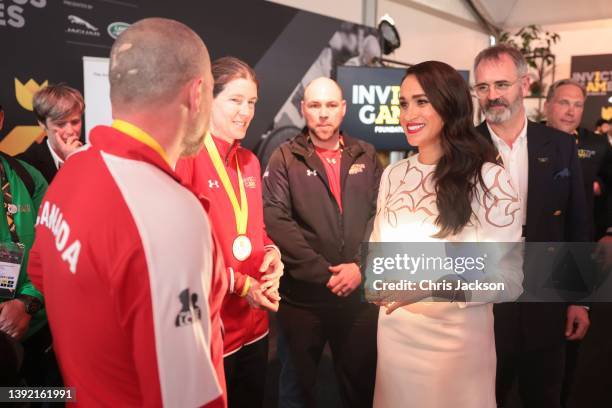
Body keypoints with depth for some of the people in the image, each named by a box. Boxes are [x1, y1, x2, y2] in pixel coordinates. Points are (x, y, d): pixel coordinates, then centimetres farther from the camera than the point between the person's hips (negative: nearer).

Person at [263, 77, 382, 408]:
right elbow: (276, 220, -11)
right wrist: (322, 273, -15)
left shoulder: (366, 156, 7)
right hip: (302, 295, -2)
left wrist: (361, 265, -10)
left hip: (360, 293, 3)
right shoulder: (285, 158, -2)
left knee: (361, 380, 17)